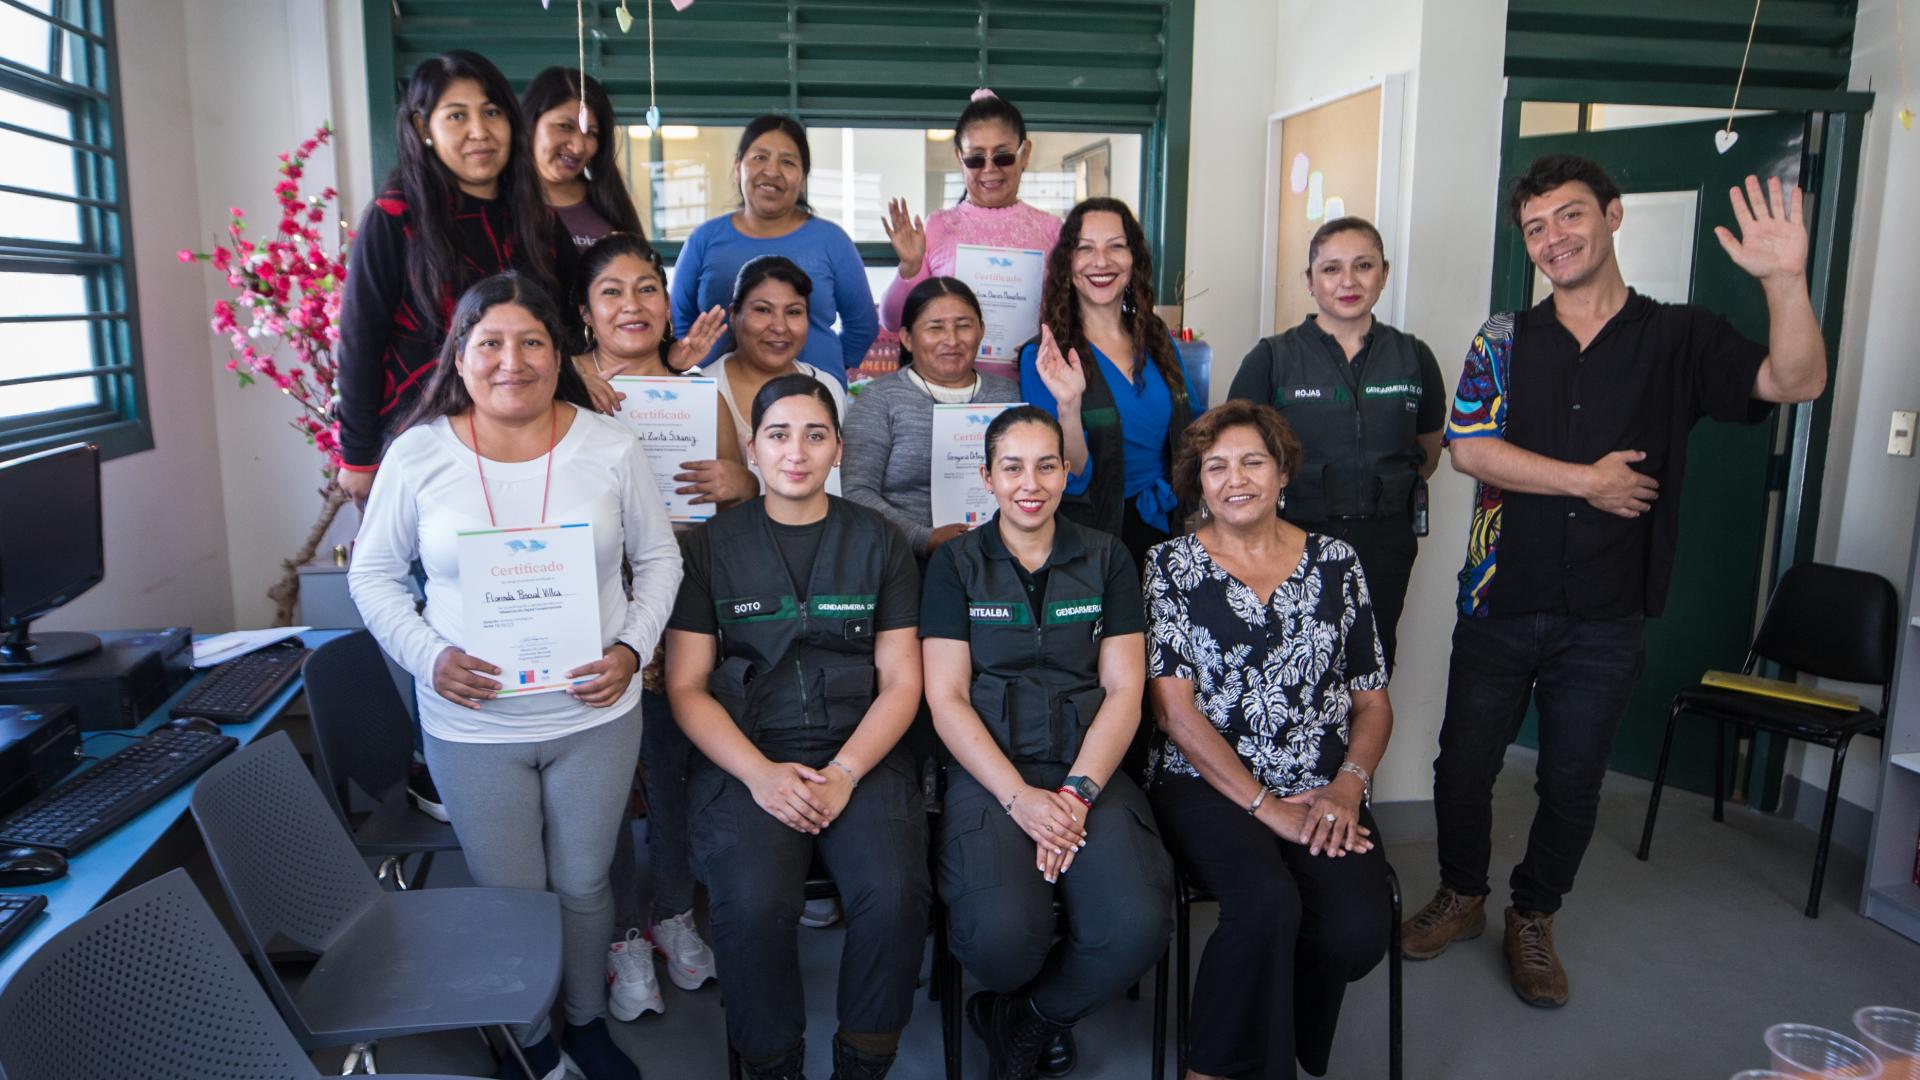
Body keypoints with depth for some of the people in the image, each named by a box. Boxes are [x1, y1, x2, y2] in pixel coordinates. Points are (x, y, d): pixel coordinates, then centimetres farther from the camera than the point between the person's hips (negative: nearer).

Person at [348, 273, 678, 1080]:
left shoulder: (609, 447, -5)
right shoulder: (418, 455, -6)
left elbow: (658, 559, 4)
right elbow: (373, 574, 3)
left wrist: (632, 648, -12)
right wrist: (428, 656, -13)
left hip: (593, 716, 1)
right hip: (471, 726, 0)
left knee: (583, 885, 17)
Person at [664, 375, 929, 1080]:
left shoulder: (879, 544, 10)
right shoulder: (713, 546, 8)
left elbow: (901, 683, 6)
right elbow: (686, 687, 3)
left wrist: (843, 774, -10)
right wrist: (762, 774, -12)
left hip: (861, 758, 1)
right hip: (745, 762, 0)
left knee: (894, 895, -26)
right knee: (752, 904, -27)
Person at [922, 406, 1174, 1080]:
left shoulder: (1106, 560, 12)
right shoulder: (956, 564, 8)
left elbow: (1124, 690, 5)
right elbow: (946, 700, 0)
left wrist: (1078, 791, -11)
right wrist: (1020, 797, -13)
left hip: (1090, 770, 2)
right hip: (988, 771, -1)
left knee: (1139, 924, -26)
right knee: (1001, 933, -29)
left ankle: (1022, 1022, 7)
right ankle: (1037, 1020, 10)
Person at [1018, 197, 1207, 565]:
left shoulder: (1159, 342, 4)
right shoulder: (1044, 358, -11)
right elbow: (1072, 477, -16)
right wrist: (1069, 405, -31)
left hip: (1167, 527, 5)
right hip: (1094, 536, -4)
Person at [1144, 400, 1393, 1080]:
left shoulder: (1335, 562, 12)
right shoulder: (1171, 565, 4)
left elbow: (1373, 700, 13)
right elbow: (1175, 709, -4)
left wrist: (1347, 786, -6)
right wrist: (1267, 807, -11)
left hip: (1323, 796, 3)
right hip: (1208, 788, -2)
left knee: (1358, 928, -24)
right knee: (1267, 905, -31)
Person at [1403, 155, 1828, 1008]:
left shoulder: (1677, 339, 1)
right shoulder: (1506, 340, 2)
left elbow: (1796, 382, -13)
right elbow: (1470, 449, -9)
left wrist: (1786, 281, -28)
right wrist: (1588, 481, -12)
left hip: (1606, 615, 0)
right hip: (1500, 602, 1)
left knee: (1573, 781, 11)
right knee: (1465, 763, 9)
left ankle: (1533, 920, 32)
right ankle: (1461, 896, 33)